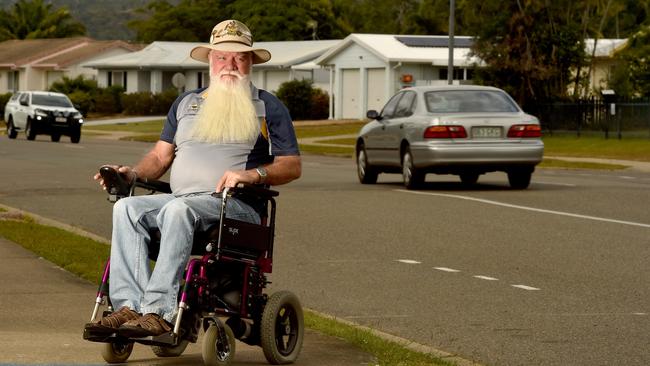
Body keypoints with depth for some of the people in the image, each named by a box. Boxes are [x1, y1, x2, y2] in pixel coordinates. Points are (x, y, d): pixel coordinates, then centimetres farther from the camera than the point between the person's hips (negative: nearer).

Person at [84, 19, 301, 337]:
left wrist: (253, 174, -15)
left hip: (236, 205, -5)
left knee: (177, 210, -36)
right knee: (126, 208, -23)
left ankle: (159, 311, -44)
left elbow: (292, 166, 5)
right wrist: (134, 172, 2)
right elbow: (161, 155, 23)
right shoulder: (186, 103, 26)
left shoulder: (267, 107, 12)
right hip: (180, 199, 5)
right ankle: (129, 306, -35)